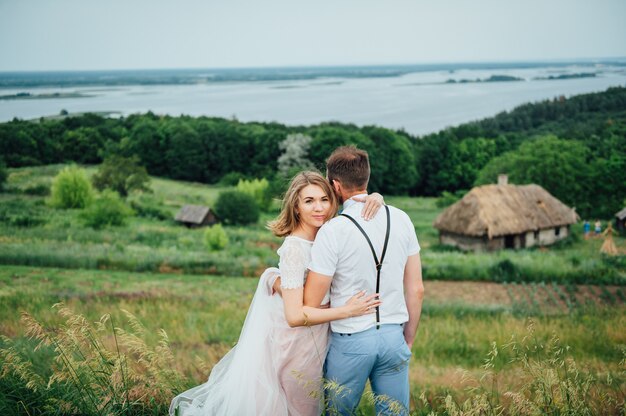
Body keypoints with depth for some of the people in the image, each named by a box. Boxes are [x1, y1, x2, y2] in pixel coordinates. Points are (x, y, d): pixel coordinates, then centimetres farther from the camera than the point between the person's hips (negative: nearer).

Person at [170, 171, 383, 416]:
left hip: (315, 341, 7)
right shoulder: (294, 247, -24)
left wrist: (373, 198, -16)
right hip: (295, 346, -7)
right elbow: (295, 316, -27)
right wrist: (347, 311, -28)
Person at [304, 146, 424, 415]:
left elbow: (310, 304, -11)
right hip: (393, 336, 4)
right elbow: (416, 290, 6)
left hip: (350, 341, -4)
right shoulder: (401, 220, 1)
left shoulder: (333, 231, -14)